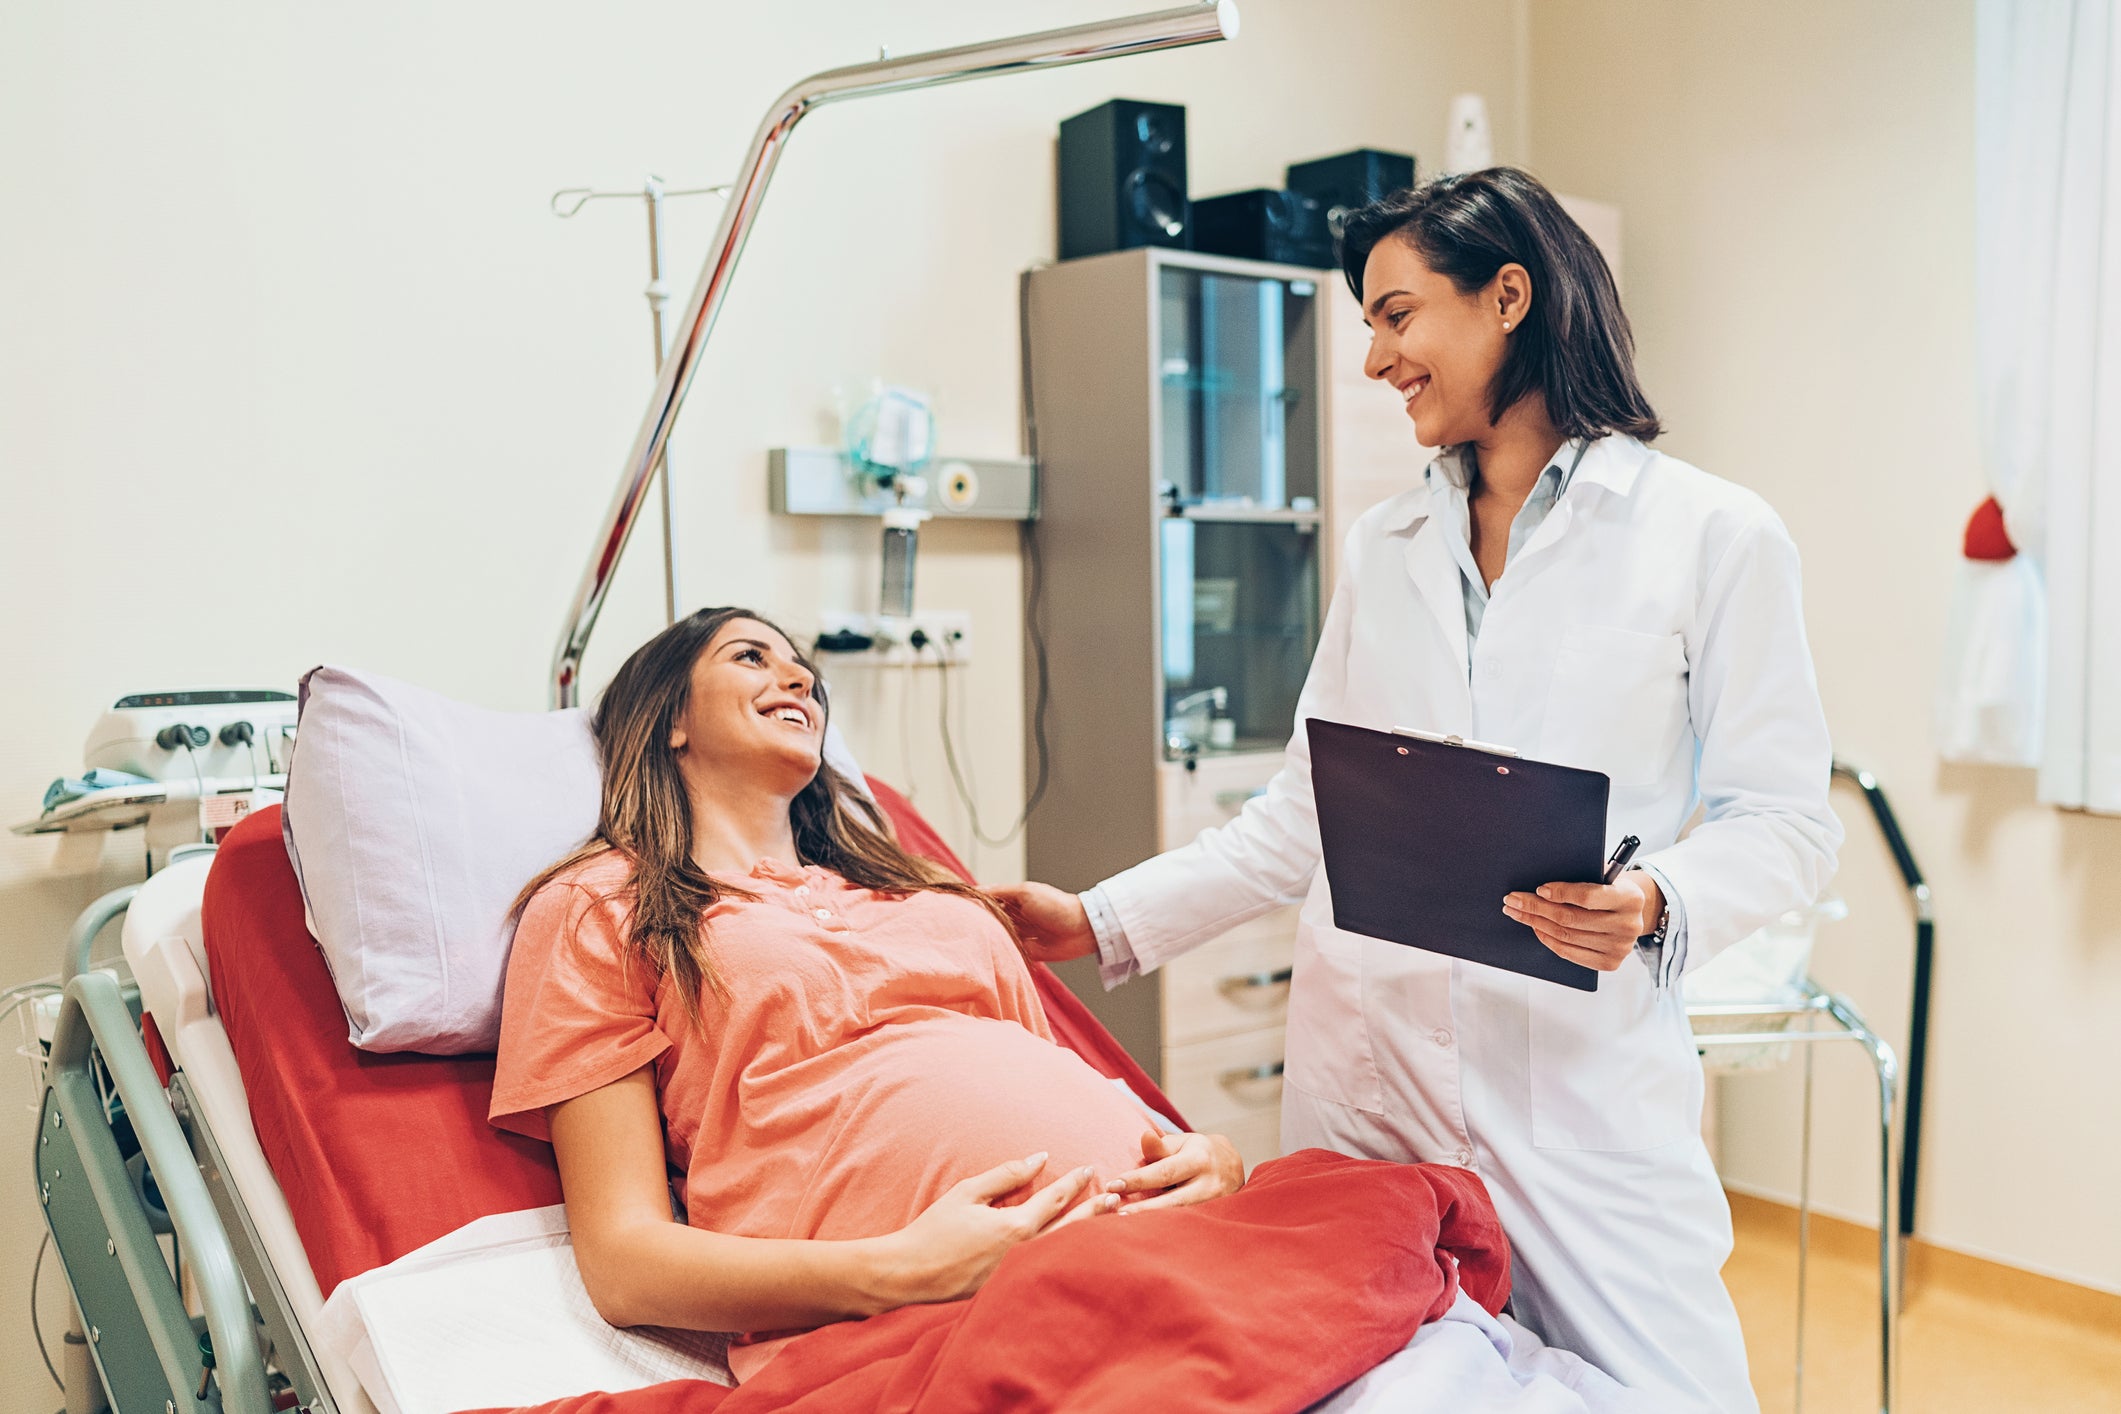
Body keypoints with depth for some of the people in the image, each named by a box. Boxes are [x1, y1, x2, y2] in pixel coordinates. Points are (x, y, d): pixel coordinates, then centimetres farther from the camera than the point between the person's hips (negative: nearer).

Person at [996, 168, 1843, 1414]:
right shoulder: (1385, 547, 13)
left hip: (1581, 1072, -3)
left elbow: (1783, 818, -3)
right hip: (1365, 1069, 4)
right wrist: (1107, 922, 8)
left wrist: (1654, 906, -23)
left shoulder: (1714, 537, -1)